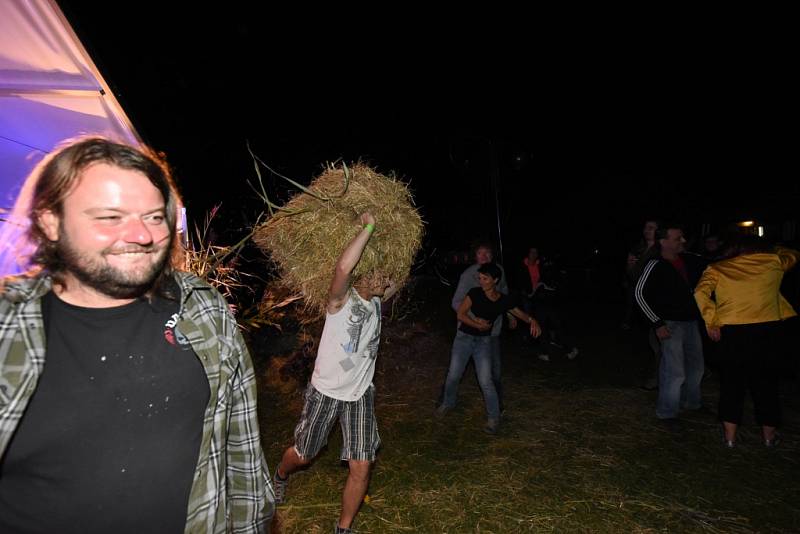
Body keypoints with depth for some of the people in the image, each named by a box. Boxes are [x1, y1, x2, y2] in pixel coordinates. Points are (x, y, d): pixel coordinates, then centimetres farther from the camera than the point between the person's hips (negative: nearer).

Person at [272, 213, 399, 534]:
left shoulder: (377, 302, 0)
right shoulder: (341, 300, -18)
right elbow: (343, 267, -40)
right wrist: (368, 226, -31)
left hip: (360, 394, 4)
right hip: (325, 391, -4)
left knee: (361, 467, -1)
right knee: (303, 455, 18)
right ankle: (281, 475, 54)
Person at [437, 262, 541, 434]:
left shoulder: (504, 301, -5)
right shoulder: (475, 293, -12)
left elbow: (520, 313, 10)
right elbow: (460, 314, -13)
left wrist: (532, 321, -10)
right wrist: (477, 324, -22)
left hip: (483, 341, 0)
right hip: (464, 337, 0)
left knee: (485, 381, -6)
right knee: (453, 375, 7)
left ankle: (493, 417, 13)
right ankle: (448, 403, 34)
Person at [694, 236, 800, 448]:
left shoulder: (718, 268, 6)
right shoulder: (773, 262, 8)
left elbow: (700, 291, -10)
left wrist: (710, 321, -5)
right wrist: (772, 249, 45)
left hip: (731, 330, 0)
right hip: (767, 328, 0)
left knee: (732, 382, 10)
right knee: (766, 382, 14)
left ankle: (729, 435, 16)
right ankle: (769, 435, 27)